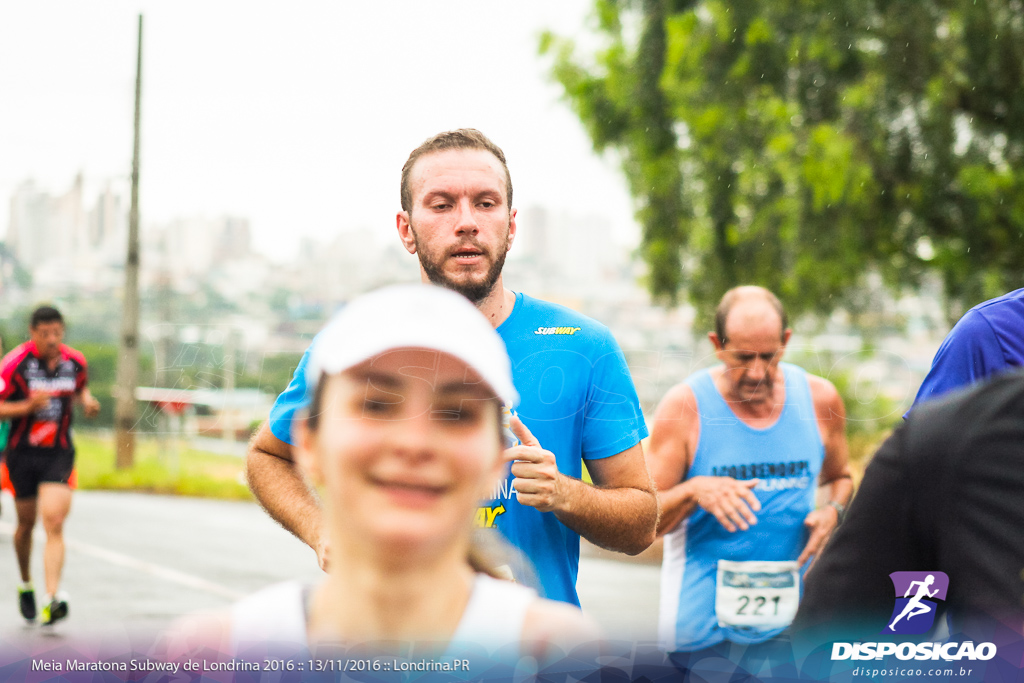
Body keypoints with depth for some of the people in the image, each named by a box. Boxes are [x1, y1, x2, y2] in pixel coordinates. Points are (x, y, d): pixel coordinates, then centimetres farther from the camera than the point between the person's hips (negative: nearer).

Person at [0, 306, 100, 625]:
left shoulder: (75, 361, -1)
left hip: (59, 454, 1)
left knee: (54, 524, -15)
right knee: (26, 523, 14)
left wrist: (88, 401, -1)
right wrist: (29, 406, -25)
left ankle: (51, 600, -22)